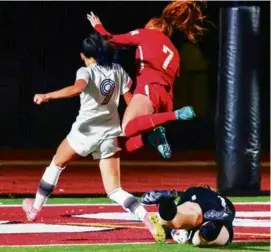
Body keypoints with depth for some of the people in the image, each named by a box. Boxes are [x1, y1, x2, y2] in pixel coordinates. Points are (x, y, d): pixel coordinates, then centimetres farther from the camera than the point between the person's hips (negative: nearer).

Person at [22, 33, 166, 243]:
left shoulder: (86, 72, -11)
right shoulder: (118, 70, 6)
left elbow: (76, 89, -33)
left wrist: (47, 96, -33)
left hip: (85, 131, -4)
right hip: (110, 135, 4)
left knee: (57, 164, 25)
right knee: (114, 190, 0)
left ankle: (35, 208, 38)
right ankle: (146, 216, -26)